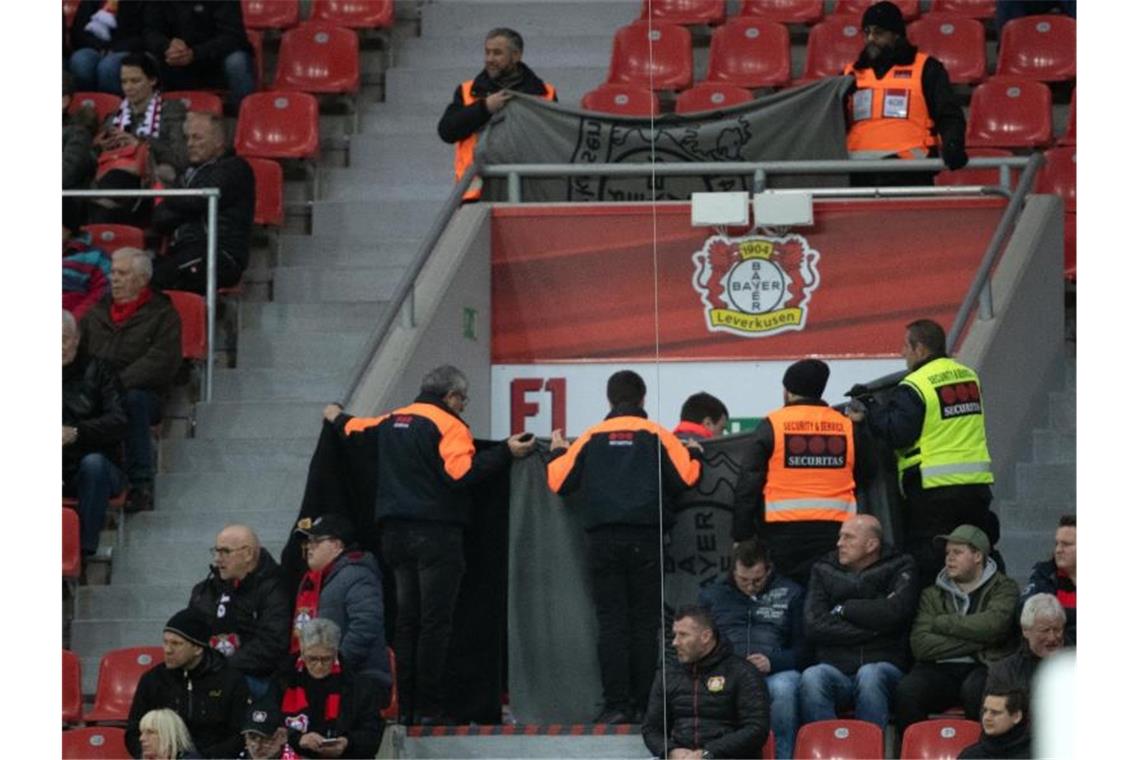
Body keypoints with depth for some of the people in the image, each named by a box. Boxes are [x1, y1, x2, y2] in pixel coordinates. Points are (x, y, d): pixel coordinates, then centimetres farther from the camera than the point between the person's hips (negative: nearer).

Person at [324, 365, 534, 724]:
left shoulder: (389, 422, 14)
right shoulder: (448, 424, -9)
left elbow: (354, 428, 31)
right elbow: (461, 472, -23)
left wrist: (337, 418, 53)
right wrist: (506, 452, -20)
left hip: (395, 533, 7)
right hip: (436, 532, -7)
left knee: (407, 620, 12)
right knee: (435, 622, -6)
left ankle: (406, 707, 12)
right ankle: (428, 708, -9)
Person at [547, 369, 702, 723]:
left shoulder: (591, 438, 7)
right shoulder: (656, 435, 2)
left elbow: (559, 482, 8)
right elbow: (686, 477, -3)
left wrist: (557, 451, 28)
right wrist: (693, 455, 19)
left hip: (603, 538, 1)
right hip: (646, 535, -1)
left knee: (611, 621, 1)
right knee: (645, 621, 4)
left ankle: (615, 704, -7)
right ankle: (641, 705, 1)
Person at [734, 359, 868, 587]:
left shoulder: (772, 425, -1)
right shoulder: (847, 426, 8)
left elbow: (748, 484, -2)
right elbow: (863, 481, 16)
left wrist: (741, 536, 3)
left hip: (783, 532, -2)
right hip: (835, 532, 2)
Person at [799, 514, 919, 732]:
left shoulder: (900, 569, 9)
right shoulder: (824, 571, 16)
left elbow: (893, 613, -11)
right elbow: (814, 627, 0)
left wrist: (844, 609, 1)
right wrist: (871, 630, -3)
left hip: (884, 666, -2)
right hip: (836, 669, 2)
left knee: (870, 675, -37)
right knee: (811, 678, -31)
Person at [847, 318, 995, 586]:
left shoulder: (914, 387, -12)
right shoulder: (969, 377, 11)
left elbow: (897, 434, -17)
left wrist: (870, 408, -3)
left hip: (934, 492, -7)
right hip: (977, 484, 7)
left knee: (926, 567, -2)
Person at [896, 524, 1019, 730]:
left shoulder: (1003, 588, 11)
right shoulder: (932, 594, 18)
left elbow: (993, 625, -12)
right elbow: (920, 645, 2)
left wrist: (942, 623, -1)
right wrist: (974, 642, -4)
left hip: (984, 667, -2)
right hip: (941, 669, 2)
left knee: (975, 689, -37)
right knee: (906, 690, -29)